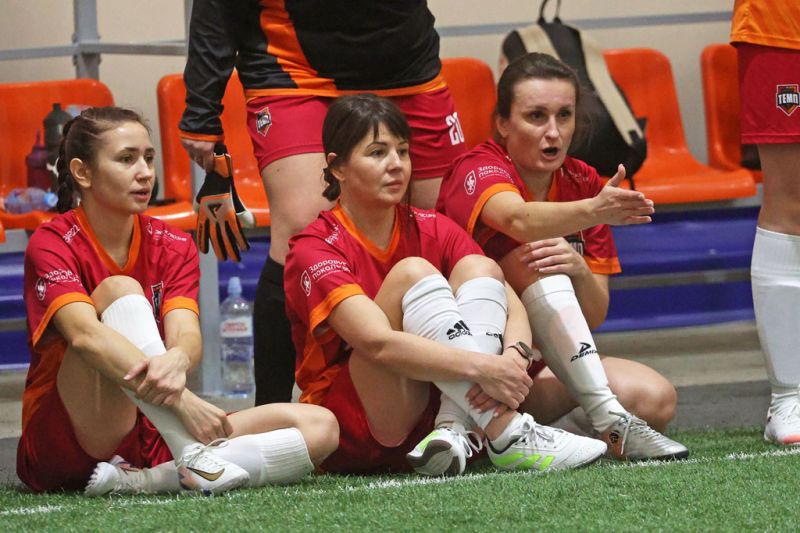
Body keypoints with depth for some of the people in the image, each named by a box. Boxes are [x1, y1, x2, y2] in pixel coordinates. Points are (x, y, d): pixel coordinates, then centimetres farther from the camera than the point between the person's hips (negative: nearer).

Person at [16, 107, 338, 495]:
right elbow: (85, 335, -27)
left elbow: (187, 336, -11)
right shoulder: (52, 245, -8)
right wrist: (181, 400, -40)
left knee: (320, 427, -12)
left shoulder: (173, 247, 8)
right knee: (120, 289, -26)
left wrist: (175, 361, -38)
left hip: (153, 435, 6)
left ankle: (139, 480, -29)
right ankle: (194, 462, -41)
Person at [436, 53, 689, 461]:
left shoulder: (582, 184, 4)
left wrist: (579, 271, -23)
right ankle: (608, 420, -37)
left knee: (655, 399, -20)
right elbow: (519, 219, -40)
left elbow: (595, 316, 0)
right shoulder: (478, 171, -13)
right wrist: (594, 212, -58)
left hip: (538, 371, 5)